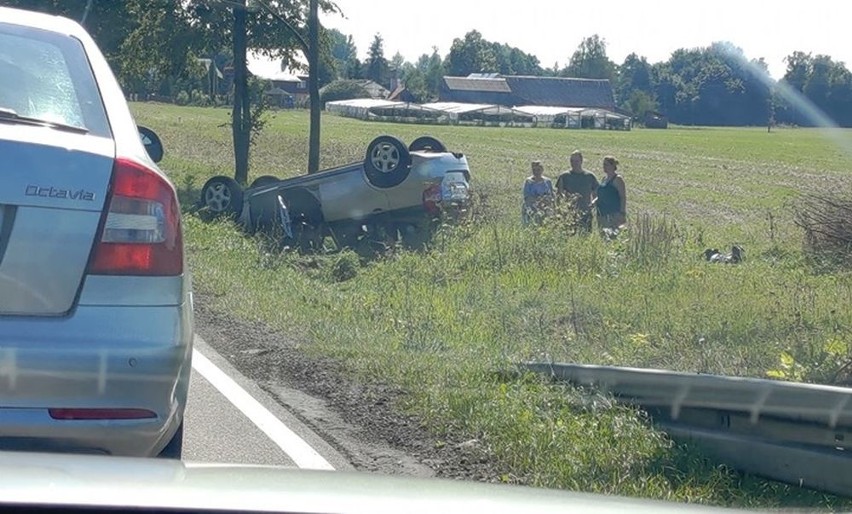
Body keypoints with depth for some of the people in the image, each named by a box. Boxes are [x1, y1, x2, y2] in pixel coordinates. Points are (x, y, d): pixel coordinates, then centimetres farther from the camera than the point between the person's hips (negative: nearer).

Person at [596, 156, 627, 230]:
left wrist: (622, 213, -17)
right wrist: (594, 202, 6)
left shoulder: (617, 179, -8)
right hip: (603, 214, 8)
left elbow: (623, 197, -12)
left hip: (614, 215, -8)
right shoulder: (604, 178, 16)